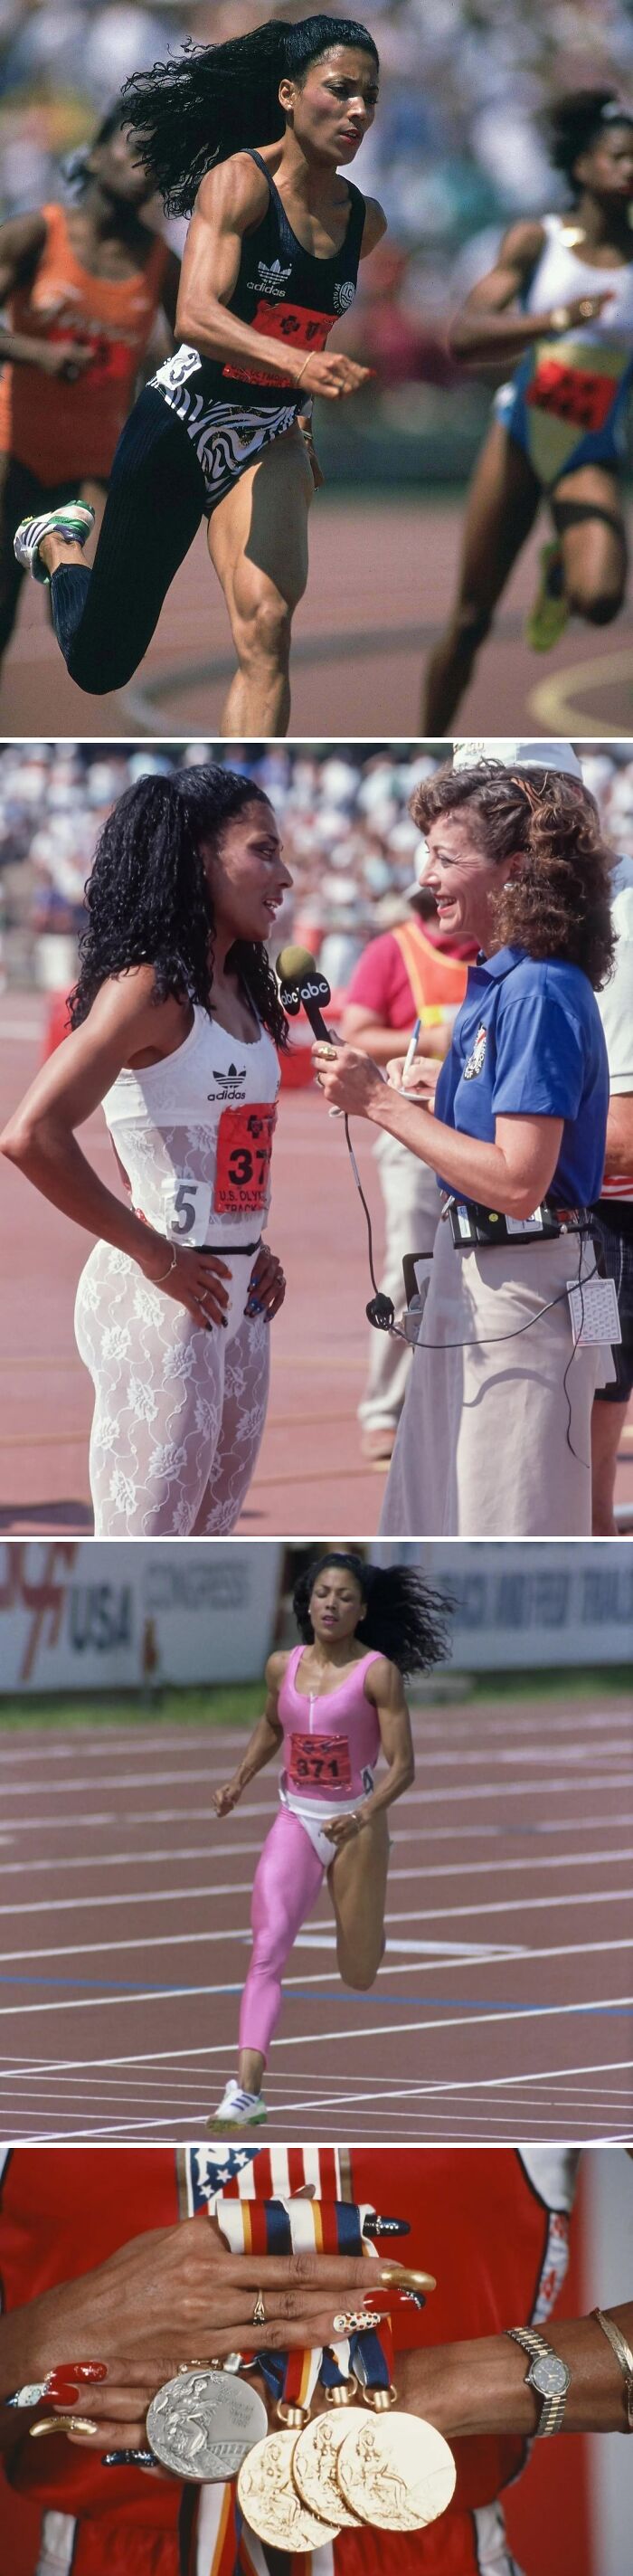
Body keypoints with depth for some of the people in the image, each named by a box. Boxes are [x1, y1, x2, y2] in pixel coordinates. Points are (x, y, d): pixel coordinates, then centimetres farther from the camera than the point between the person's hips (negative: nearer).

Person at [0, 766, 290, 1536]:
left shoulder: (241, 994, 12)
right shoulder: (149, 988, -14)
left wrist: (254, 1252, 11)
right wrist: (153, 1253, -18)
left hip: (237, 1297, 9)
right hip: (162, 1299, -9)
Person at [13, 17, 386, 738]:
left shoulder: (364, 222, -1)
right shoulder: (239, 181, -19)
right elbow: (194, 316, -34)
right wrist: (298, 363, -51)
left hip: (269, 440, 3)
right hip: (182, 426, -3)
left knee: (265, 623, -26)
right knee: (101, 663, 13)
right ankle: (58, 545, 47)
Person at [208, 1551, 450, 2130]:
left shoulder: (377, 1673, -13)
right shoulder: (283, 1667, 2)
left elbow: (402, 1766, -15)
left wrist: (362, 1817, -29)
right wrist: (239, 1782, 11)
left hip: (357, 1827, -3)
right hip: (295, 1822, 3)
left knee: (359, 1975, 9)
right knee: (268, 1949, -18)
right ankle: (247, 2088, -26)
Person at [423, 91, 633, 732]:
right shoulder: (536, 241, -7)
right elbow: (464, 338, -18)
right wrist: (556, 322, -32)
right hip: (520, 435, 0)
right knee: (471, 620, 3)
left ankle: (559, 572, 10)